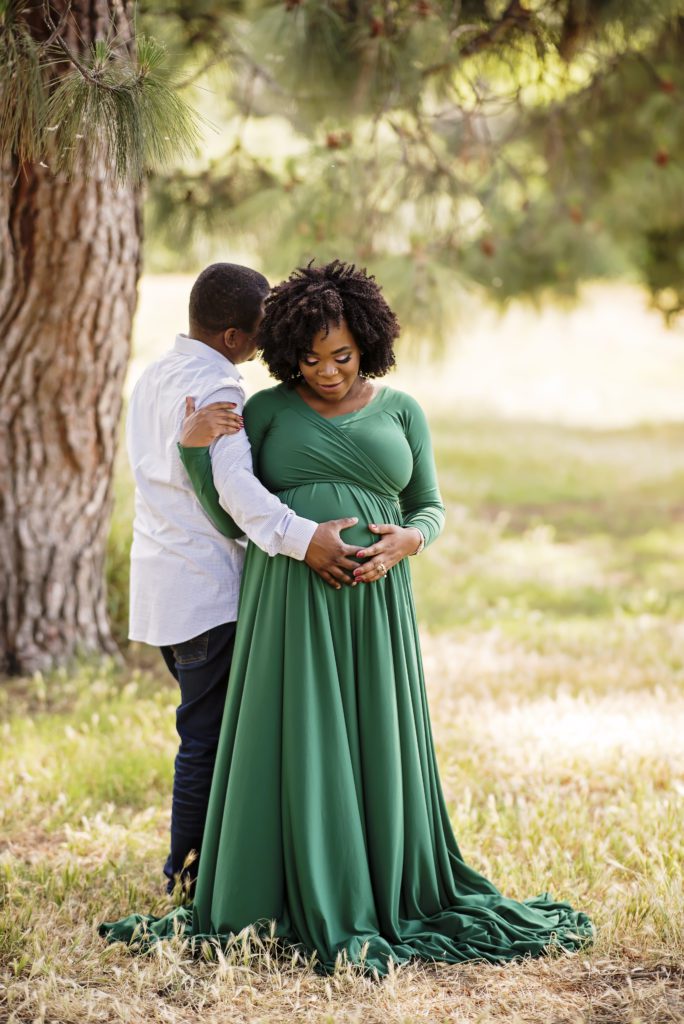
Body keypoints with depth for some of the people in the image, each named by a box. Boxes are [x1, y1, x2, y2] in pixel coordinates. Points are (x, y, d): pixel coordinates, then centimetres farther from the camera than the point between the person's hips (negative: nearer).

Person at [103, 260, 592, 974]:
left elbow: (430, 509, 12)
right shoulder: (266, 411, 6)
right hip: (289, 610, -1)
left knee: (376, 751, 4)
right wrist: (196, 449, -10)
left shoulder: (399, 411, 9)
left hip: (373, 610, 1)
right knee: (294, 751, -2)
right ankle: (304, 907, 6)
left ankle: (390, 897, 16)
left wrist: (406, 540, -10)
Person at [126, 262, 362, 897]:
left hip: (160, 579, 10)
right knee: (208, 735, -2)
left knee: (206, 725, 18)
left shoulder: (153, 377, 14)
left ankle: (188, 869, 24)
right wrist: (301, 537, -36)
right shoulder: (216, 387, -17)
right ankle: (192, 877, 4)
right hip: (205, 586, -10)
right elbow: (234, 484, -29)